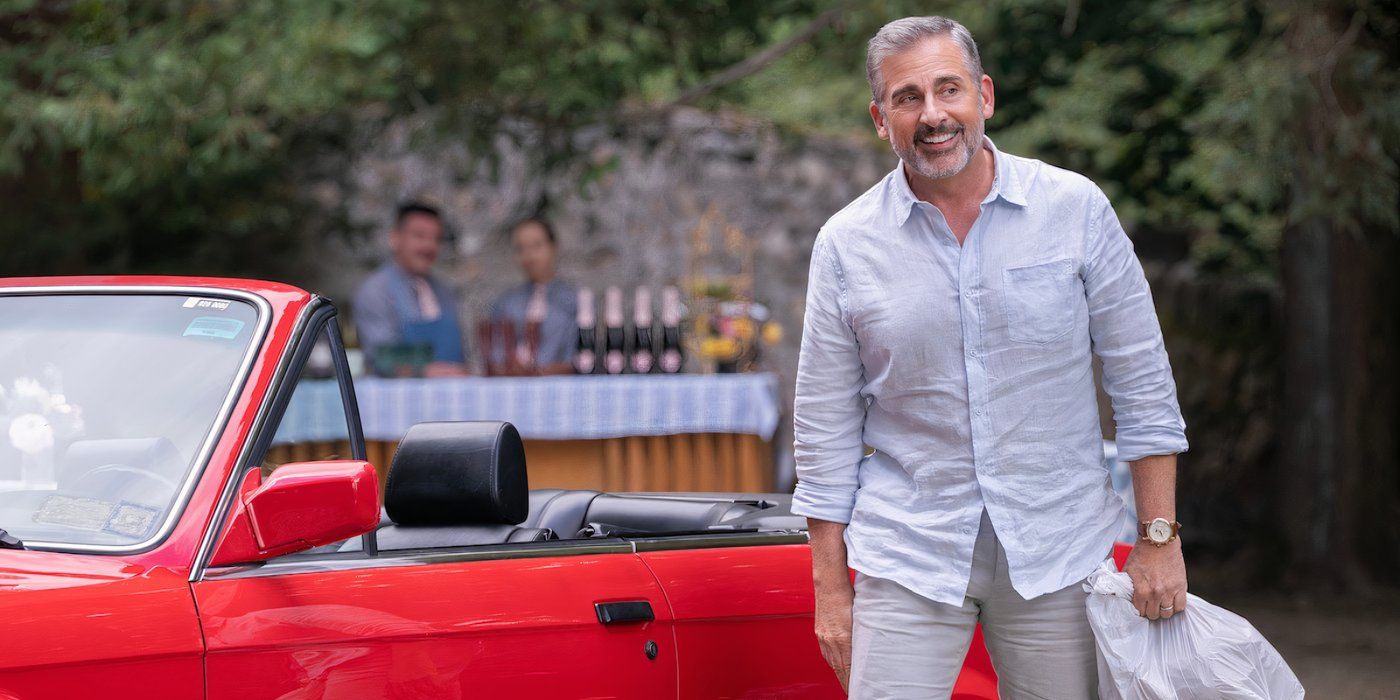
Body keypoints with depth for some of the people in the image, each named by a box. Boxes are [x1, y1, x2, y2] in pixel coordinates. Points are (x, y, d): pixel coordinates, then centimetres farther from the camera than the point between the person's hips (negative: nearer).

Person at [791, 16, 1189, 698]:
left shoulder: (1076, 208, -1)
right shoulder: (845, 245, 1)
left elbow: (1141, 380, 3)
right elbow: (826, 429, 5)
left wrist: (1159, 537, -1)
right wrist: (830, 588, 3)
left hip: (1057, 548, 0)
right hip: (908, 557, 0)